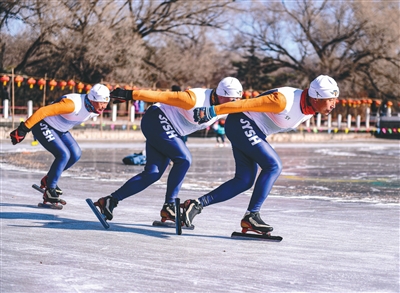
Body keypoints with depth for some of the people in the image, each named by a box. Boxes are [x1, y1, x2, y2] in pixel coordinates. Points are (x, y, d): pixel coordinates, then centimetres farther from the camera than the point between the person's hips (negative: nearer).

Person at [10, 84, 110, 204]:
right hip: (42, 126, -9)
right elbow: (43, 111, -36)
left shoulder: (95, 109, -10)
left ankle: (48, 180, 14)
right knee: (64, 155, -21)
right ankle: (49, 191, -9)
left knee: (75, 154, -3)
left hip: (59, 129, 9)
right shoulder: (72, 104, -35)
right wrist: (23, 129, -36)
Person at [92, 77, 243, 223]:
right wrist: (130, 94, -27)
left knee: (153, 173, 0)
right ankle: (169, 207, -10)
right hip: (157, 120, -9)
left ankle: (110, 200, 4)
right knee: (183, 159, -18)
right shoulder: (194, 99, -26)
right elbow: (162, 96, -26)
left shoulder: (224, 108, -3)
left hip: (163, 128, 9)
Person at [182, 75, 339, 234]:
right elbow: (246, 104, -27)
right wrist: (213, 111, -27)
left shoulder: (311, 109, -1)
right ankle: (251, 215, -13)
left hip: (252, 132, 9)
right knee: (273, 166, -17)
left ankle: (197, 204, 6)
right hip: (241, 123, -9)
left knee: (245, 181, 4)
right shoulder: (284, 101, -28)